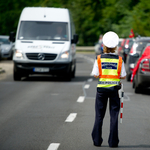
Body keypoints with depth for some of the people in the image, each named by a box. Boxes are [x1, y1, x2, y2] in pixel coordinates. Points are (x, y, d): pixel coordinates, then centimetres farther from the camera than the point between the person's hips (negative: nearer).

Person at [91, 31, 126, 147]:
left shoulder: (99, 59, -4)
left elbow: (95, 75, -5)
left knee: (99, 116, 10)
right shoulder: (119, 60, -4)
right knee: (114, 115, 5)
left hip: (101, 88, 1)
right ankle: (113, 142, 4)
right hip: (114, 89, 0)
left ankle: (97, 140, 13)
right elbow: (123, 76, -3)